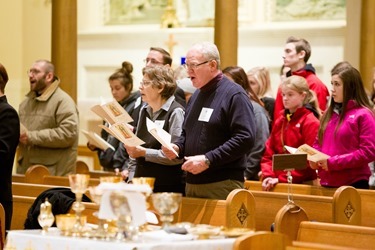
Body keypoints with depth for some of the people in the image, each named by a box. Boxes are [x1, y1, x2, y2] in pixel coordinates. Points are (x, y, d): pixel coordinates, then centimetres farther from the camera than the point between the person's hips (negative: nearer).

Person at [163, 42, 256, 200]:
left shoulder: (234, 95, -8)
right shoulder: (197, 95, 19)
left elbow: (245, 139, -18)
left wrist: (208, 160, -21)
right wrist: (177, 147, 7)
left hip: (222, 185, -8)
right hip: (192, 183, 8)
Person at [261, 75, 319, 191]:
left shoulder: (310, 122, -6)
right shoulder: (280, 122, 15)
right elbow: (268, 153, 14)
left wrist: (281, 179, -15)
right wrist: (268, 175, -3)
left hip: (301, 184, -6)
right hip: (276, 183, 6)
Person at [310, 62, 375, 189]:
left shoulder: (363, 115, -7)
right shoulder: (328, 114, 14)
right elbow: (318, 144, 21)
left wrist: (333, 162, -18)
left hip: (353, 184, -6)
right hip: (327, 183, 6)